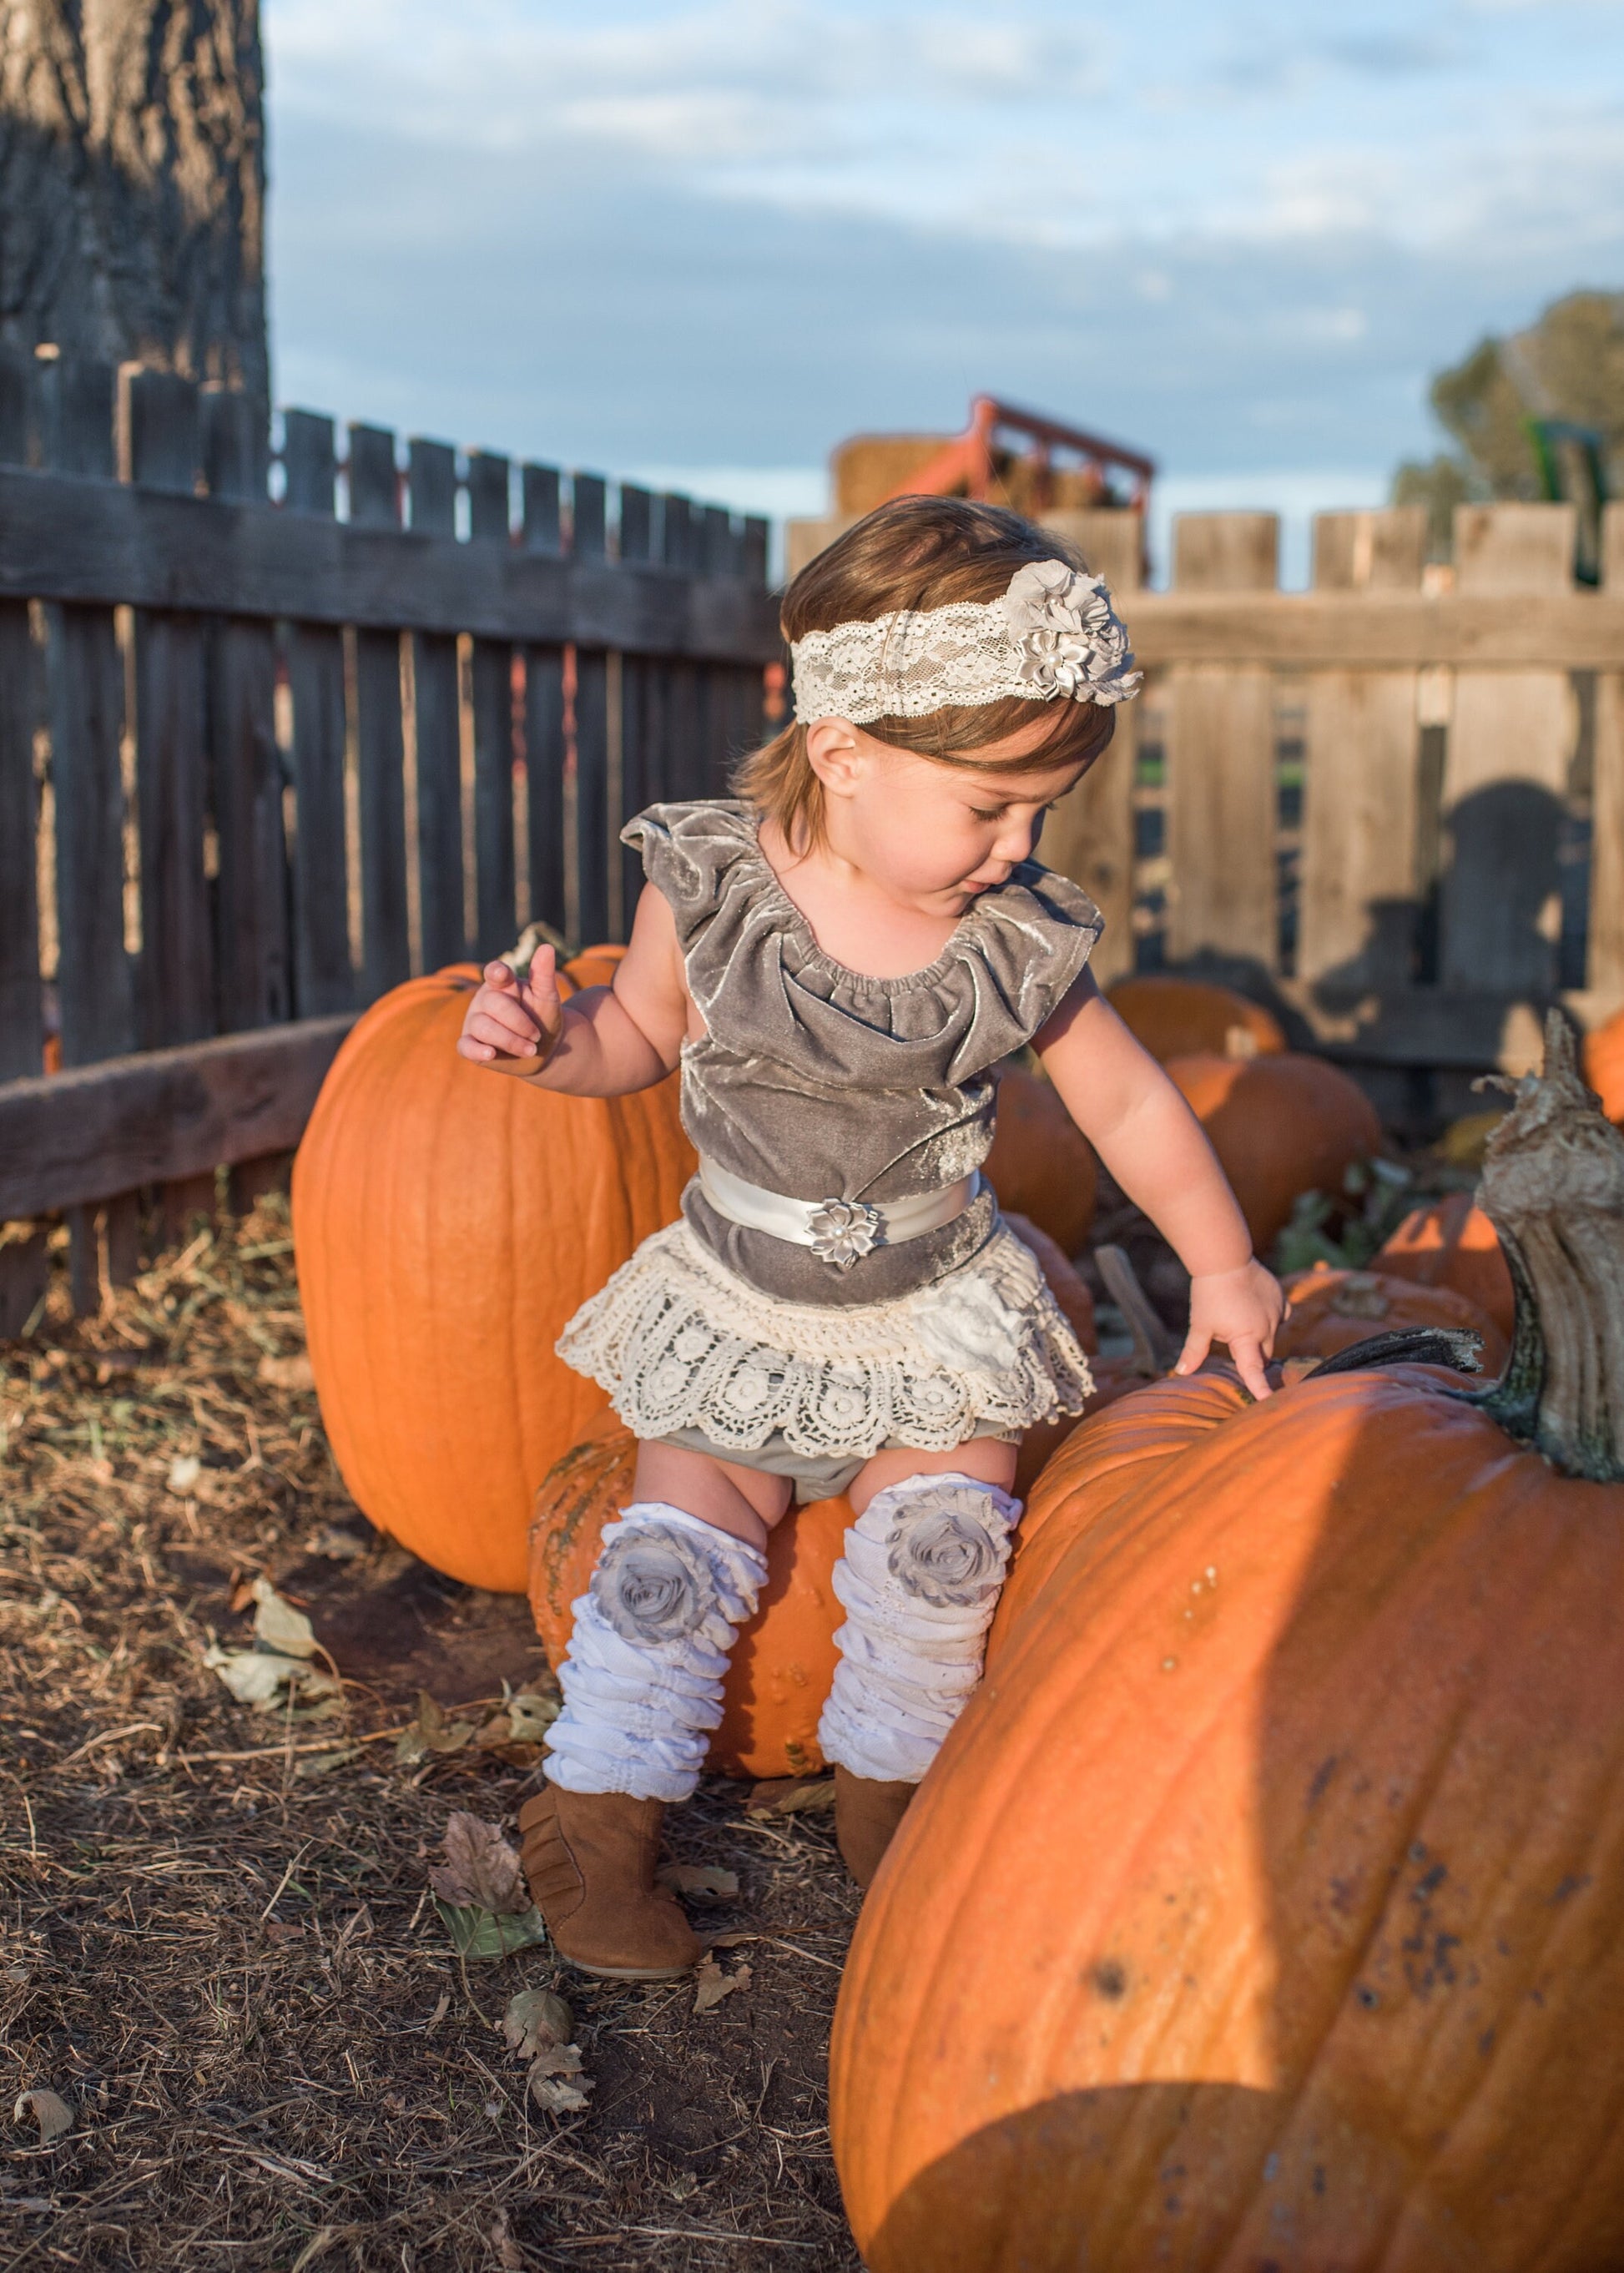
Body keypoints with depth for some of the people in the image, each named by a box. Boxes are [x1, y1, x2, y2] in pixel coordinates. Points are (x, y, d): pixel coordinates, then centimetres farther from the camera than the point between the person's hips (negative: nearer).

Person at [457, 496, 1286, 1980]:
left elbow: (1128, 1101, 1)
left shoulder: (1021, 940, -13)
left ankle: (891, 1787, 11)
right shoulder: (710, 885, -16)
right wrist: (554, 1042, -19)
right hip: (739, 1307, 0)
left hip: (934, 1311, 1)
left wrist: (1221, 1266, 6)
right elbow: (645, 1032, 2)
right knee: (680, 1546, -7)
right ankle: (597, 1815, 14)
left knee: (942, 1532, -15)